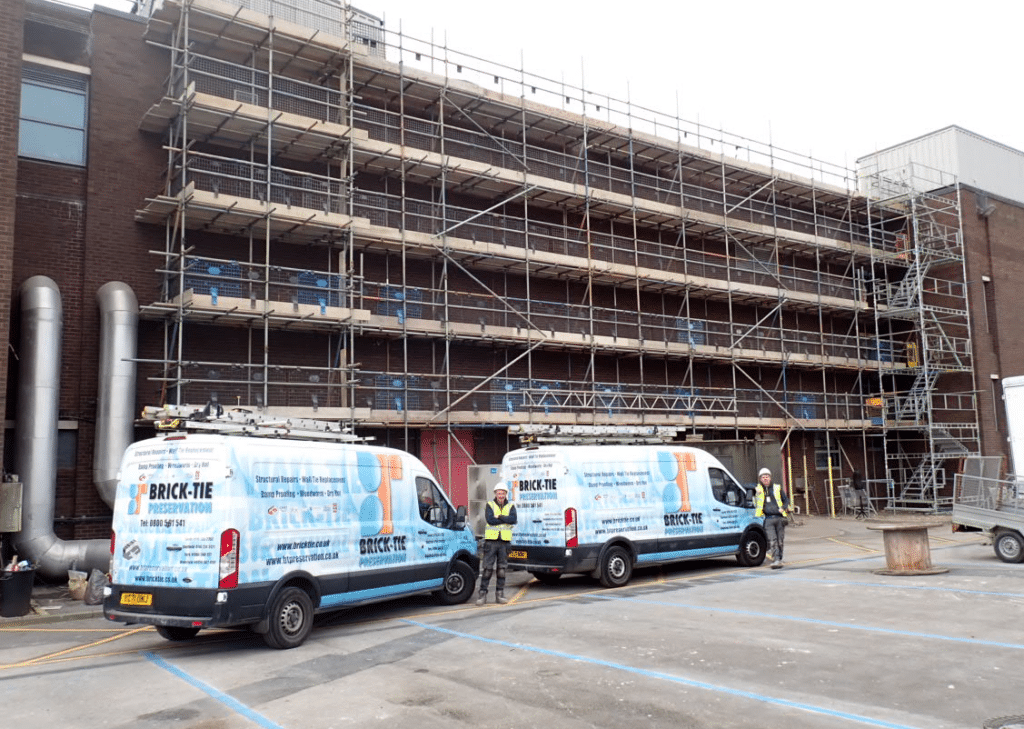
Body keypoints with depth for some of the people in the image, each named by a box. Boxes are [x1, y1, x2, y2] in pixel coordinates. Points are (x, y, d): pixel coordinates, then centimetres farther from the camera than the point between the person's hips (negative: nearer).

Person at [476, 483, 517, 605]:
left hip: (504, 541, 2)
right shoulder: (490, 505, 5)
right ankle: (482, 593, 2)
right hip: (491, 540, -2)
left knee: (502, 568, 6)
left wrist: (500, 517, -13)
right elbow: (490, 520, -12)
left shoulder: (511, 506, 10)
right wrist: (506, 519, -8)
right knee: (487, 567, -4)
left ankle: (500, 593, 13)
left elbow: (514, 519, -9)